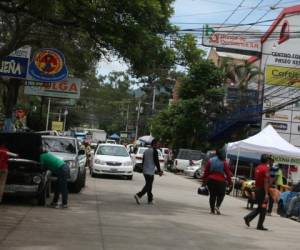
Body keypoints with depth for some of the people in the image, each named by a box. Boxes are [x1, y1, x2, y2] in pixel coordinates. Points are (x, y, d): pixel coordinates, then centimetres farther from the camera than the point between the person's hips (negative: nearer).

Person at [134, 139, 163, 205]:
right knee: (148, 186, -7)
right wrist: (159, 171, -6)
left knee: (148, 185, 14)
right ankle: (138, 195, -23)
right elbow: (156, 162, -12)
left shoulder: (146, 151, 13)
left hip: (145, 171, 8)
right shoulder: (154, 151, -9)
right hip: (150, 172, -8)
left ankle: (150, 200, 17)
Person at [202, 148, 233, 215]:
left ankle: (212, 209, 10)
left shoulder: (210, 161, 4)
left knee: (212, 195, 11)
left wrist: (204, 180, 10)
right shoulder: (223, 162, -4)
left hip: (211, 180, 3)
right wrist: (229, 181, 4)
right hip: (220, 181, -3)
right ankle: (217, 206, -10)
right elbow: (228, 172, -3)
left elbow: (206, 171, 5)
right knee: (221, 195, 10)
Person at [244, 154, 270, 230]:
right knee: (263, 208, 3)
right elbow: (266, 182, -19)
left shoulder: (257, 168, 9)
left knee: (259, 207, 18)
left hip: (257, 189, 8)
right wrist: (266, 194, -20)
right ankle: (260, 226, 7)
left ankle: (248, 217, 4)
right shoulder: (266, 169, -15)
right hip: (262, 190, -8)